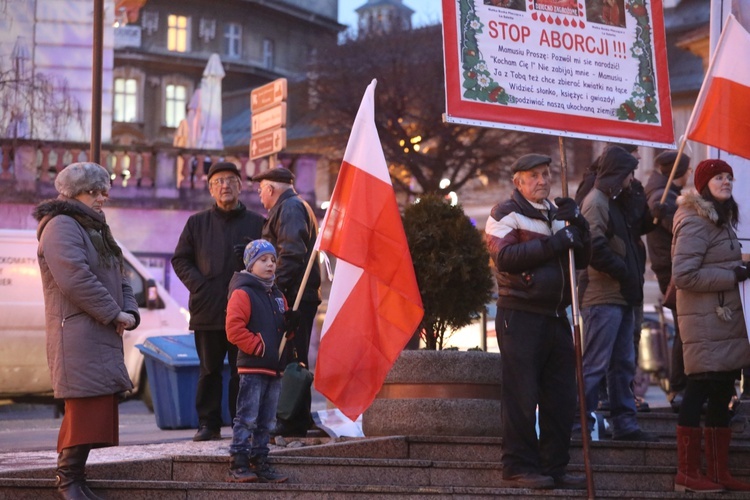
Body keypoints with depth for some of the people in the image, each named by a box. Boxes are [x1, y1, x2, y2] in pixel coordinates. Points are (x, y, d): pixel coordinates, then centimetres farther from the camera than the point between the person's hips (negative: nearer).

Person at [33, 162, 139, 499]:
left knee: (100, 410, 6)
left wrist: (129, 312, 4)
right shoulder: (62, 226, -8)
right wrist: (113, 312, -14)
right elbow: (75, 278, -20)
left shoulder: (96, 229, 24)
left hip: (104, 333, 10)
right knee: (85, 408, -13)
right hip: (78, 333, -10)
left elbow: (118, 279, 24)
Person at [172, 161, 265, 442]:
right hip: (208, 310, 1)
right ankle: (208, 423, 11)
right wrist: (198, 285, -4)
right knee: (209, 370, 5)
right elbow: (180, 259, 10)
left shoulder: (257, 223, 8)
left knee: (242, 371, 1)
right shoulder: (197, 223, 11)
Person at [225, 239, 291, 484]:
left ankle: (259, 463, 17)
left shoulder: (277, 296, 19)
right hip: (252, 367, -8)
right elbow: (234, 328, -16)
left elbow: (284, 328, 27)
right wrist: (257, 347, -16)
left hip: (274, 369, 8)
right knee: (247, 419, -8)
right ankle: (238, 465, -6)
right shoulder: (242, 293, -7)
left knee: (266, 422, 11)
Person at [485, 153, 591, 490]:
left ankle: (555, 467, 13)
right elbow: (504, 257, -17)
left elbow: (581, 260, 16)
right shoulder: (506, 214, -1)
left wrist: (578, 225, 0)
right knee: (521, 396, -6)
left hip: (555, 317, 7)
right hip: (520, 316, -7)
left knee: (561, 396, 7)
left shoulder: (556, 214, 20)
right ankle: (518, 468, -1)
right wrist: (553, 244, -20)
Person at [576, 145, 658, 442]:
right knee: (595, 364, -9)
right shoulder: (596, 202, -11)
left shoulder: (613, 202, 20)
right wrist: (624, 271, -11)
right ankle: (580, 424, -6)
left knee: (623, 364, 12)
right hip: (604, 297, -10)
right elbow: (596, 248, -21)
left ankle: (624, 422, 17)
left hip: (621, 297, 10)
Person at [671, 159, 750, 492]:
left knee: (721, 396, 10)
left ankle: (719, 473, 15)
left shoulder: (721, 220, 18)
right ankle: (687, 474, -2)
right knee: (699, 393, -7)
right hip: (706, 324, -10)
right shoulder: (695, 223, -13)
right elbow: (684, 275, -20)